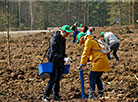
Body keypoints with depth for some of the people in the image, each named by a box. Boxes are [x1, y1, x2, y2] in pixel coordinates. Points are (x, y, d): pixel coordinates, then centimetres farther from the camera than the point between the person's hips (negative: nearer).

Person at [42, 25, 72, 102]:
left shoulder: (63, 39, 10)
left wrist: (66, 58, 15)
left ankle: (56, 96, 12)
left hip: (60, 63, 8)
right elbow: (54, 53, -25)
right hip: (54, 62, -8)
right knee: (53, 79, -11)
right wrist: (64, 58, -34)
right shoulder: (54, 39, -18)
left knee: (58, 79, 7)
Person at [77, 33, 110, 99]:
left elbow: (85, 53, -9)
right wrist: (84, 63, 25)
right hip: (103, 61, 10)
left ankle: (92, 94, -10)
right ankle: (101, 93, 16)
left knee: (92, 77, -7)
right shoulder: (91, 41, 26)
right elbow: (89, 54, 29)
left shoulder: (88, 41, -6)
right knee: (97, 77, 15)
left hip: (99, 62, -10)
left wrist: (81, 64, -6)